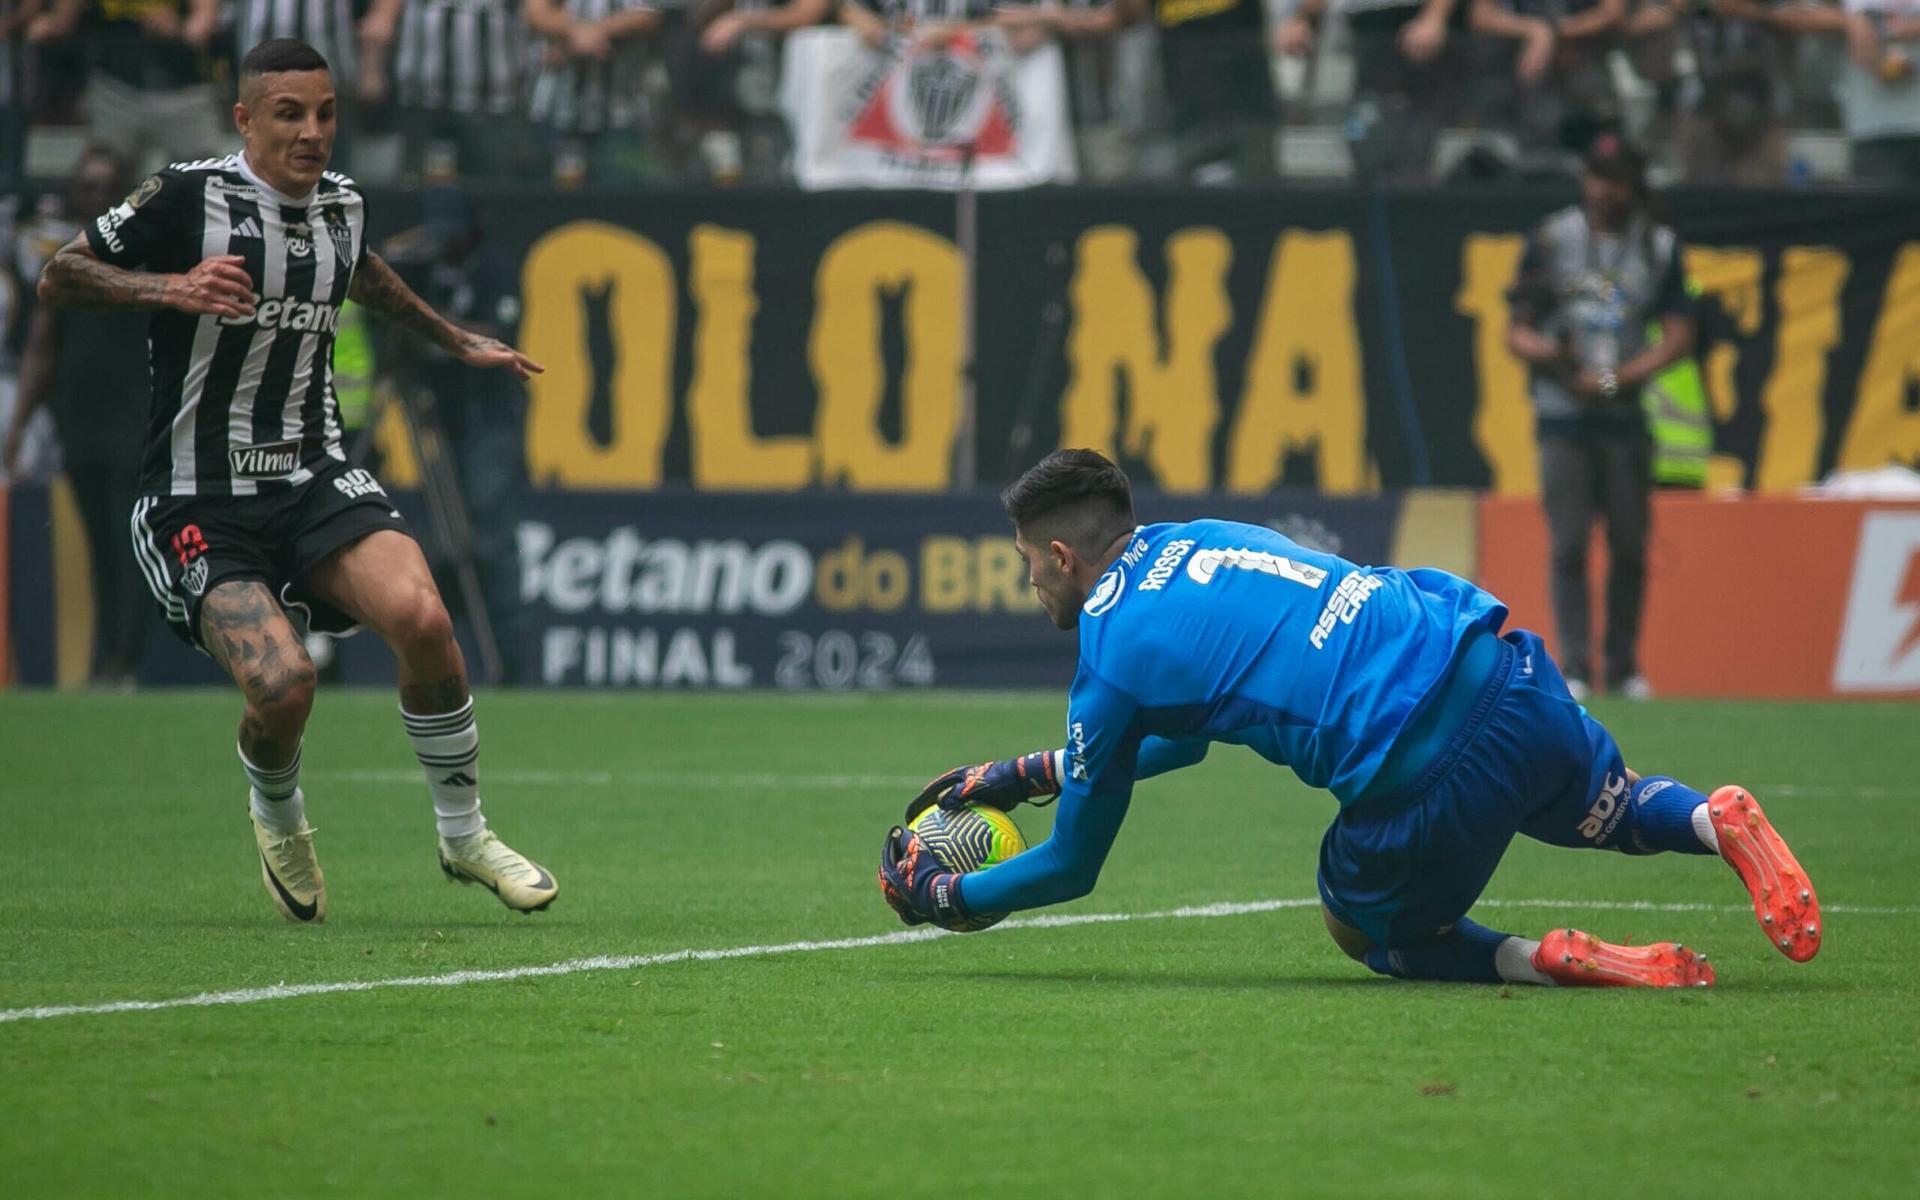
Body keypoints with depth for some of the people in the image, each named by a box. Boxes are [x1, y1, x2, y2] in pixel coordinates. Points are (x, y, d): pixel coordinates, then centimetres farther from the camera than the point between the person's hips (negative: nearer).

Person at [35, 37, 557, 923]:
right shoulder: (189, 198, -12)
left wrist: (456, 341, 38)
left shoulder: (342, 203, 6)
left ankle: (463, 834, -2)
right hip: (198, 506, -4)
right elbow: (58, 277, -8)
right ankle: (277, 820, 14)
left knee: (420, 617, -23)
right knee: (283, 685, -23)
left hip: (315, 482, 4)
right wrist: (170, 288, -23)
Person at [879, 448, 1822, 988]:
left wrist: (941, 898, 29)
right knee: (1622, 814, 35)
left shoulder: (1110, 661, 2)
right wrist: (1026, 776, 41)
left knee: (1366, 932, 22)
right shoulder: (1192, 541, 24)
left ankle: (1554, 961, -3)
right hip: (1507, 665, 7)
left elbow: (1071, 867, 14)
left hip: (1428, 773, -7)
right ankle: (1718, 819, 2)